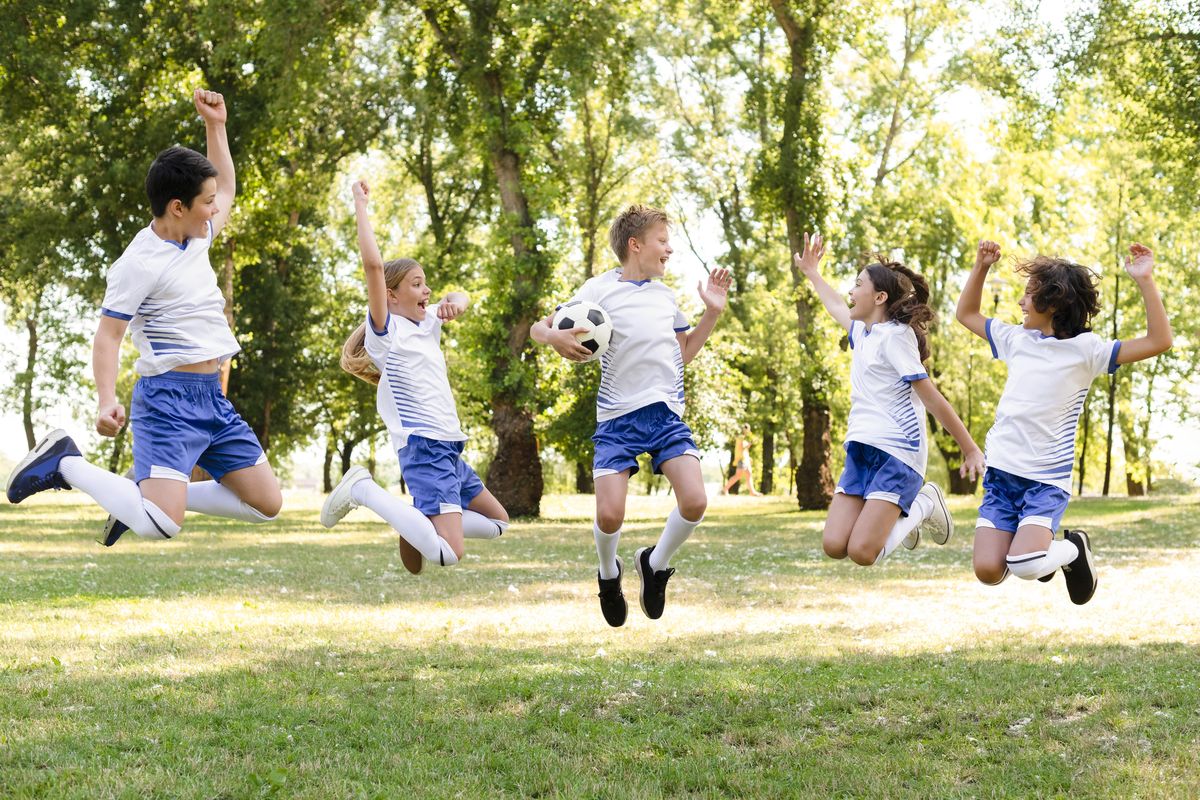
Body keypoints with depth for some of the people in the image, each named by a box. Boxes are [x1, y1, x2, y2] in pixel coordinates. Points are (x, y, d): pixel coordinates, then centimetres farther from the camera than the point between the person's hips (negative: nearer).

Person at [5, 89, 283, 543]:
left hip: (213, 398, 9)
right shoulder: (139, 263, -13)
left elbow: (227, 191, 31)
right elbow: (107, 337, -13)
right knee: (160, 527, -24)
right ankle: (65, 464, -1)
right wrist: (107, 402, -27)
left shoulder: (197, 237, 11)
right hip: (168, 398, -9)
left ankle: (147, 496, 14)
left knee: (267, 503, 4)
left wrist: (215, 125, 21)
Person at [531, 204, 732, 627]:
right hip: (618, 416, -4)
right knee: (609, 515, -12)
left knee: (695, 501, -15)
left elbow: (684, 352, 25)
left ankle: (656, 564, 13)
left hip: (666, 413, 4)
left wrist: (713, 312, 14)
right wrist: (556, 337, -24)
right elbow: (538, 328, -1)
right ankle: (609, 575, 22)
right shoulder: (598, 290, -2)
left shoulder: (665, 294, 14)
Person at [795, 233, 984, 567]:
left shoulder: (895, 335, -10)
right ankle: (901, 514, 18)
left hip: (897, 451, -8)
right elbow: (837, 308, 41)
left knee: (862, 552, -19)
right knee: (834, 546, -6)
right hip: (861, 450, 8)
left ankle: (922, 506, 7)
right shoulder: (862, 332, 15)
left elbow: (931, 398, -12)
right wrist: (812, 274, 51)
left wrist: (970, 449, -10)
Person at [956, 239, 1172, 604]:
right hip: (1001, 473, 5)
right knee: (988, 570, -10)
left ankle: (1072, 548, 9)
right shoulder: (1017, 338, 9)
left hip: (1047, 479, -5)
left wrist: (1145, 281, -20)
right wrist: (981, 267, 12)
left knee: (1024, 566, -26)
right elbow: (967, 314, 25)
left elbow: (1158, 341, -14)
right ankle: (1036, 543, 23)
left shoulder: (1085, 348, -6)